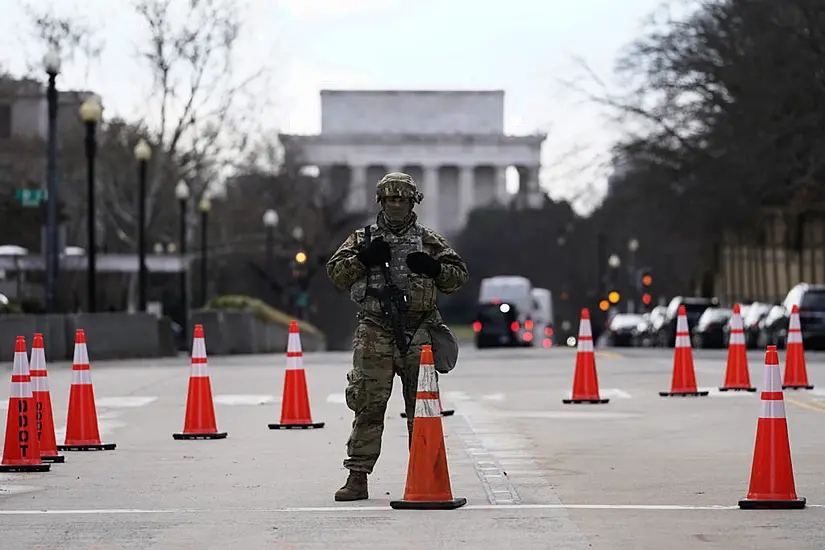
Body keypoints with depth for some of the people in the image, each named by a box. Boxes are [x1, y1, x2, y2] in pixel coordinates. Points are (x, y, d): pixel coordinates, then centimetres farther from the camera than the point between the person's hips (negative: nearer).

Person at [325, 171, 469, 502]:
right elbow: (336, 273, 6)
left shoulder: (429, 241, 14)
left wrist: (433, 267, -6)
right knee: (368, 405, -6)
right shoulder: (363, 239, 13)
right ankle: (358, 477, -5)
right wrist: (363, 258, -9)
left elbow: (459, 276, 13)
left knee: (422, 406, 2)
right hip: (375, 332, -1)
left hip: (418, 332, 1)